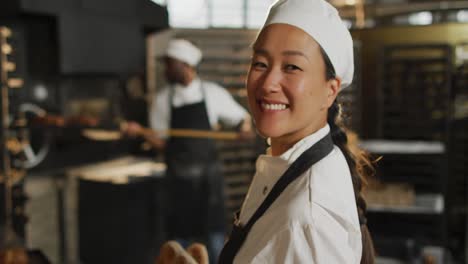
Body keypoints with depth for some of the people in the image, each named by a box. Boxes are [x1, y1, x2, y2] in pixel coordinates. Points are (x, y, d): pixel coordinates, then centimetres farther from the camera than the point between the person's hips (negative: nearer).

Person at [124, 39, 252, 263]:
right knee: (179, 235, 9)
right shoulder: (163, 99, 1)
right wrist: (141, 132, -16)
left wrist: (245, 127, -17)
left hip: (208, 176, -1)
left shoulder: (213, 93, -2)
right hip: (178, 178, 1)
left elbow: (242, 119, 5)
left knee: (214, 233, 5)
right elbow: (161, 142, 2)